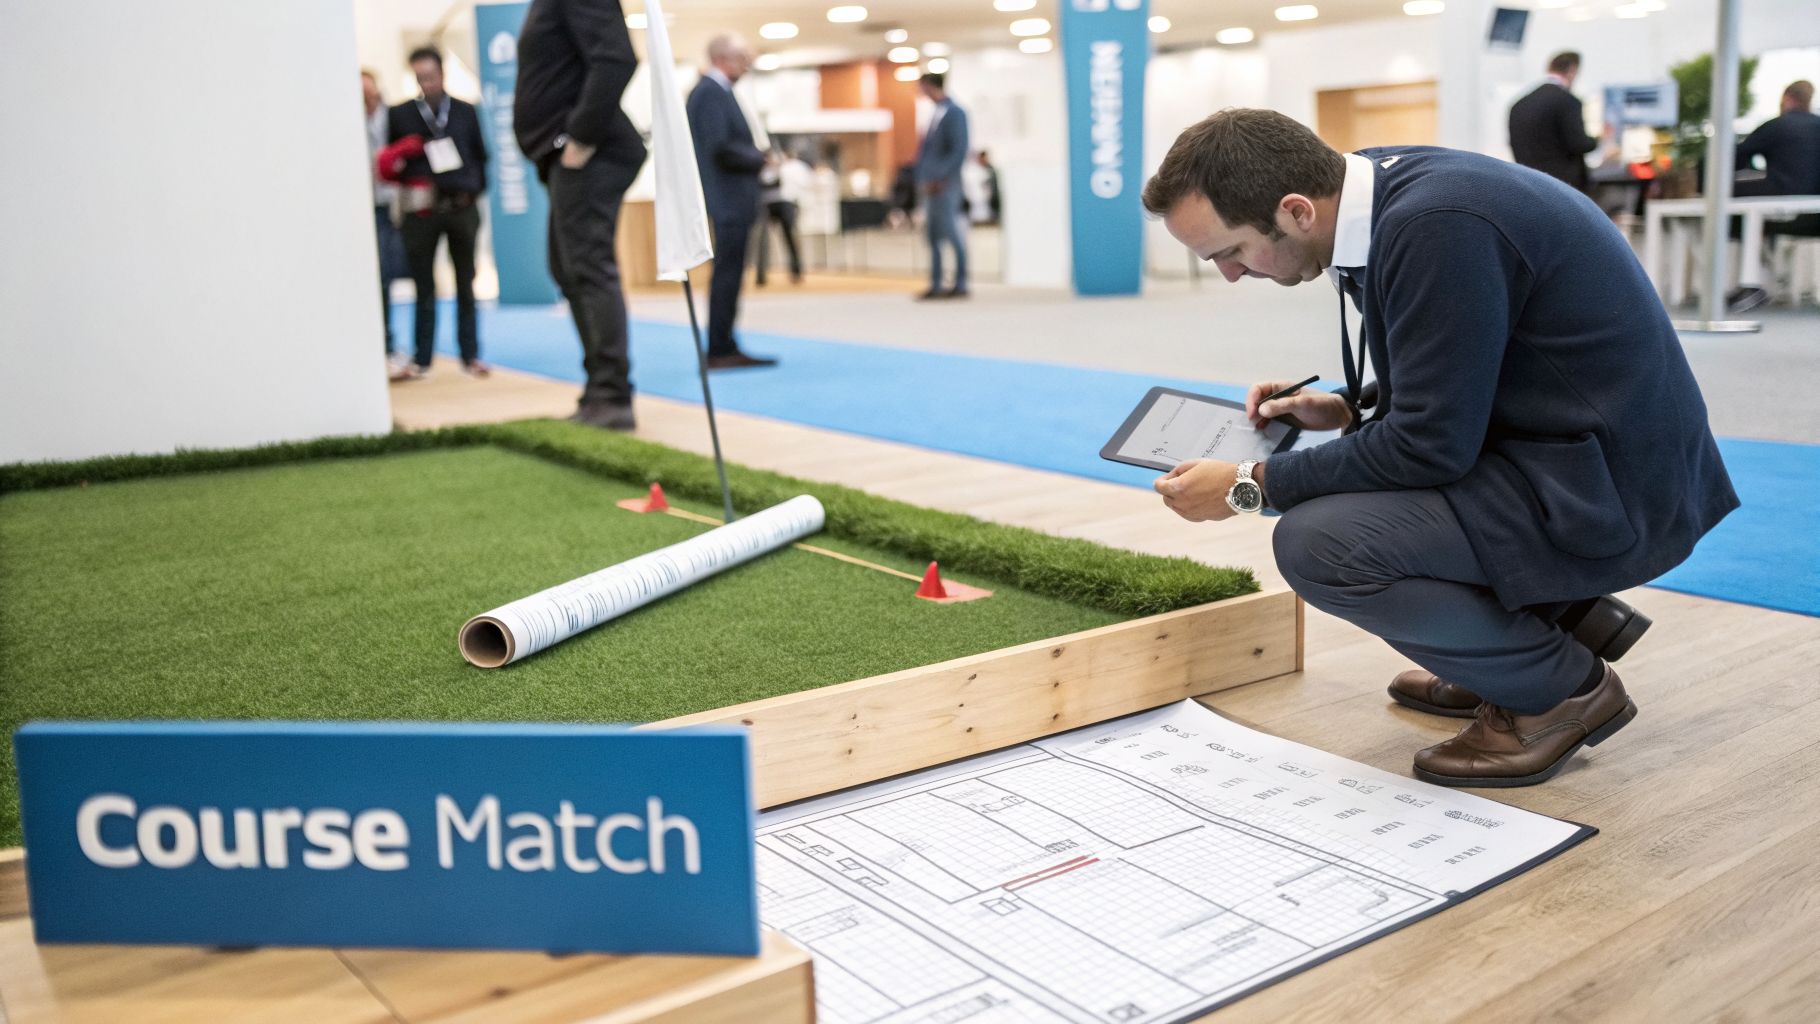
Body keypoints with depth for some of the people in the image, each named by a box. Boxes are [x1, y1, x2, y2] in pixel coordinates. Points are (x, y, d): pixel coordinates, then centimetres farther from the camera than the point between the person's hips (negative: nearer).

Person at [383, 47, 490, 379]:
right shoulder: (400, 114, 6)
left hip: (462, 206, 1)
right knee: (424, 287, 3)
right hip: (422, 211, -1)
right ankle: (422, 360, 8)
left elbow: (480, 155, 12)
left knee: (465, 286, 6)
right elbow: (389, 160, 7)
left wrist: (475, 190, 3)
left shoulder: (465, 112, 9)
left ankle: (471, 356, 12)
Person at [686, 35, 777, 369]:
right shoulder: (711, 92, -13)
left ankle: (724, 348, 17)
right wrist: (761, 160, -10)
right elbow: (720, 148, -21)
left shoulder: (716, 91, 18)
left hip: (733, 201, 10)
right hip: (729, 200, -10)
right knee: (727, 275, -8)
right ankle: (720, 351, -5)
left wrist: (755, 156, 7)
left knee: (728, 276, 12)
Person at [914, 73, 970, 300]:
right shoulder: (935, 113, 16)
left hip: (944, 186, -9)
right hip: (931, 186, 9)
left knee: (953, 234, -6)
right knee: (933, 236, 9)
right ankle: (935, 286, 13)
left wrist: (941, 178, -19)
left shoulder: (954, 113, -10)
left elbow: (959, 150, -16)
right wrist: (922, 179, 13)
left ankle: (960, 285, -1)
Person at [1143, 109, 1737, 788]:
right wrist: (1349, 408, 5)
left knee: (1316, 541, -22)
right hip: (1576, 449, 10)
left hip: (1607, 492, -10)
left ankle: (1561, 684, -1)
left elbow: (1432, 444, -22)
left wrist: (1250, 485, -14)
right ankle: (1568, 613, 17)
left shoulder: (1436, 225, -25)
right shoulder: (1392, 184, 4)